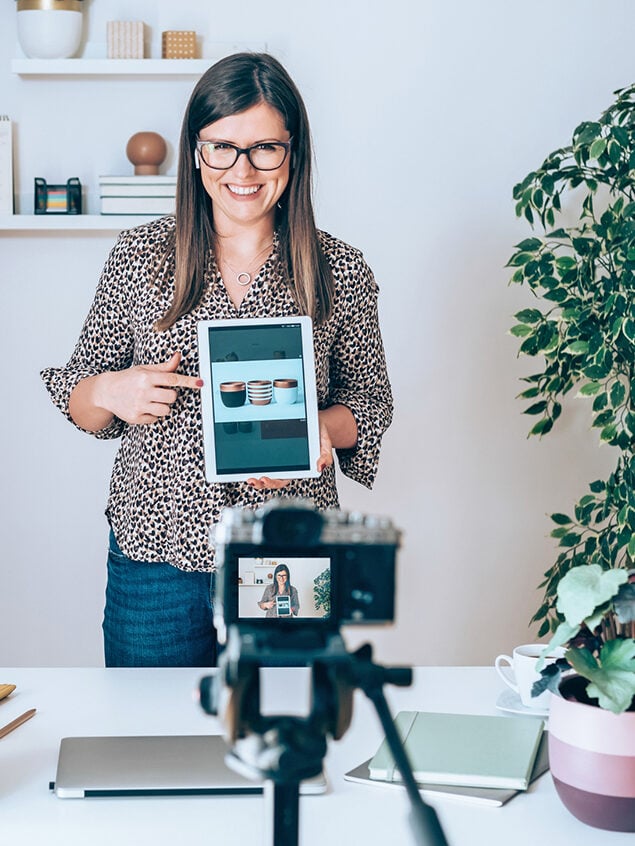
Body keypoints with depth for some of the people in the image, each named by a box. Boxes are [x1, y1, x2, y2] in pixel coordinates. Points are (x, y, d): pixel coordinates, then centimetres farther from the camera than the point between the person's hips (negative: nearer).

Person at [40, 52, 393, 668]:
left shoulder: (339, 270, -2)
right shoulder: (139, 256, -1)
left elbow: (370, 399, 7)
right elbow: (80, 400, 7)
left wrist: (322, 429, -14)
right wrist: (108, 393, -15)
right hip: (155, 556, 1)